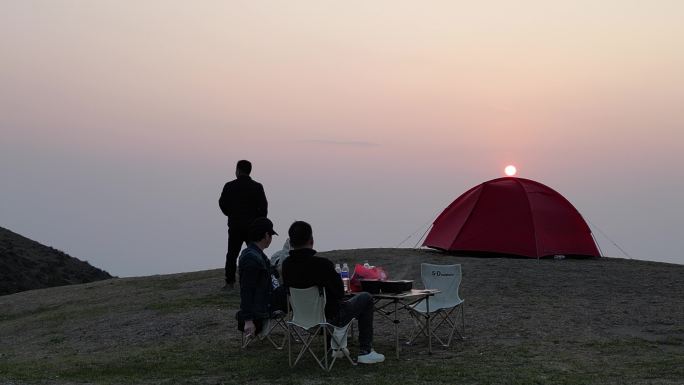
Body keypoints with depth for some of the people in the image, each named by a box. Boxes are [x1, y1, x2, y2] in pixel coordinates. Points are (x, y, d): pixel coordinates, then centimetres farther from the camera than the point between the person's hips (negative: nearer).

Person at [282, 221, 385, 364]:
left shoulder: (286, 265, -10)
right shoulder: (322, 264, -29)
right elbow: (340, 293, -16)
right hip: (330, 318, -6)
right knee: (366, 298, 16)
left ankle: (337, 347, 39)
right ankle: (365, 352, 16)